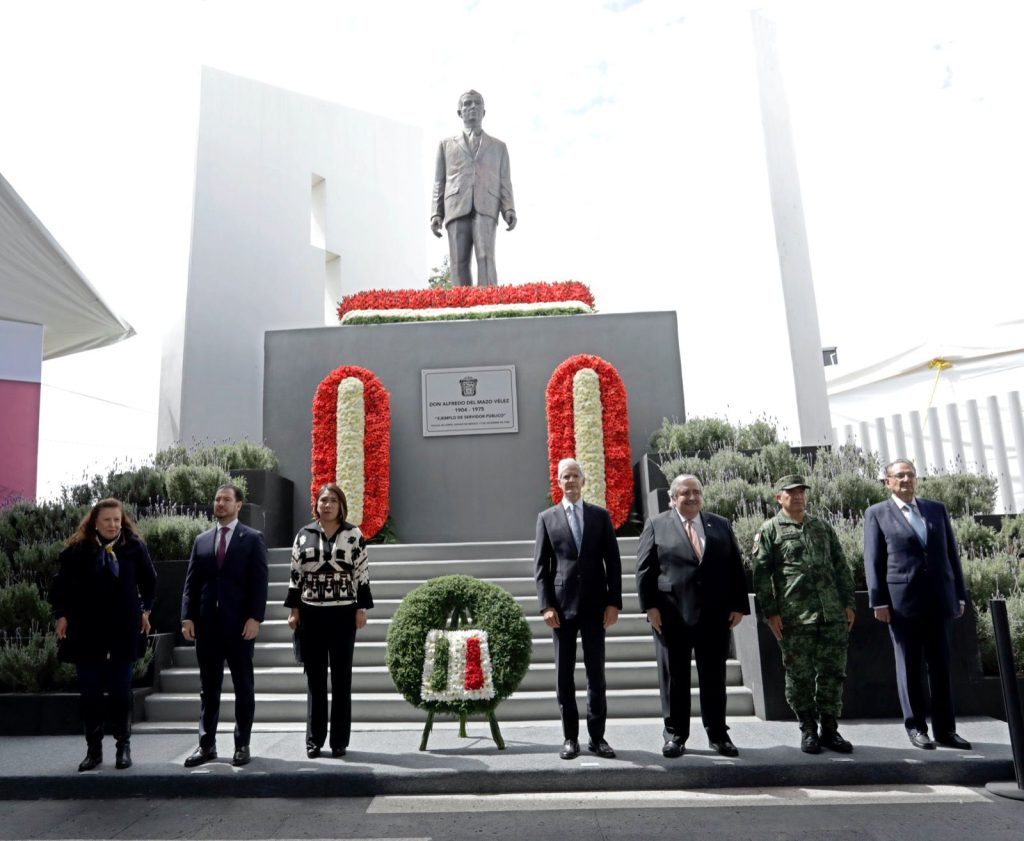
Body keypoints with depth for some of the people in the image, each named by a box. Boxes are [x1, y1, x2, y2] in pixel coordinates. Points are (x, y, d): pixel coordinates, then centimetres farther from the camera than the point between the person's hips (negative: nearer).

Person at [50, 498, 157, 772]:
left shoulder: (134, 547, -2)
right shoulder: (78, 549, -3)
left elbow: (149, 580, 11)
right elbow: (61, 584, 5)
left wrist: (145, 609, 9)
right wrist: (61, 615, 0)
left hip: (123, 630, -1)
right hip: (86, 630, 1)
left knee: (120, 691, 5)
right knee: (90, 693, 7)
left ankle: (124, 747, 17)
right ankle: (93, 749, 19)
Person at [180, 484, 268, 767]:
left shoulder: (253, 538, 0)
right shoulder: (201, 540, 12)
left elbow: (259, 582, -6)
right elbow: (191, 582, 9)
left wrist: (255, 618, -14)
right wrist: (187, 617, -1)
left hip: (239, 623, -4)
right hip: (207, 624, 4)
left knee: (244, 686, 5)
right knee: (208, 688, 11)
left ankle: (242, 744, 15)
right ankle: (207, 744, 20)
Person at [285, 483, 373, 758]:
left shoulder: (354, 535, 0)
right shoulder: (304, 534, 6)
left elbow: (361, 574, 0)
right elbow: (295, 574, 8)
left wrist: (361, 609, -4)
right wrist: (293, 609, 3)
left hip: (343, 614, -2)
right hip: (310, 614, 2)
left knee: (341, 678, 6)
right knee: (314, 679, 8)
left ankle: (340, 740, 16)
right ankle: (314, 740, 18)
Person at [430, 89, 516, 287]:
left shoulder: (498, 146, 23)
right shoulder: (446, 144, 24)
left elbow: (504, 183, 14)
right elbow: (439, 183, 18)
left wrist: (508, 210, -4)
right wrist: (436, 214, 3)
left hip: (485, 209, -1)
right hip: (457, 210, 1)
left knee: (485, 257, -22)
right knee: (459, 263, -10)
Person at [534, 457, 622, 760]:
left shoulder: (600, 515, 7)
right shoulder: (546, 518, 5)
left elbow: (613, 562, 5)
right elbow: (540, 566, 2)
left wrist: (614, 602, -3)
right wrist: (546, 605, -7)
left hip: (594, 606, 1)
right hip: (562, 606, 0)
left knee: (596, 674, 6)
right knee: (564, 676, 6)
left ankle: (597, 737, 16)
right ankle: (570, 737, 16)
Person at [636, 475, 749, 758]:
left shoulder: (721, 525, 11)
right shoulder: (656, 525, 2)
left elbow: (736, 568, 9)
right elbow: (644, 569, -2)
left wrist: (738, 605, 1)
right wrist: (650, 606, -9)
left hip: (715, 615, 2)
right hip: (671, 615, -2)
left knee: (714, 677, 10)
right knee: (674, 677, 6)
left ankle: (718, 734, 23)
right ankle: (675, 735, 17)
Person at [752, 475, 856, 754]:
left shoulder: (823, 527, 16)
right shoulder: (769, 531, 1)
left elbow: (841, 568, 17)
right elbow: (761, 574, -3)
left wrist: (848, 603, 10)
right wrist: (770, 612, -9)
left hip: (833, 613, 4)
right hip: (794, 616, -4)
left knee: (833, 672, 6)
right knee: (799, 674, 3)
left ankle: (830, 729, 19)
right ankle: (808, 730, 17)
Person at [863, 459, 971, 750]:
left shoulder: (937, 509, 12)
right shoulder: (877, 514, 2)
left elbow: (951, 554, 12)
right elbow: (873, 561, -2)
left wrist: (959, 594, 7)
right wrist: (878, 601, -8)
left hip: (939, 599, 3)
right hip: (903, 601, -3)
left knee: (941, 666, 8)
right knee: (910, 667, 5)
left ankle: (945, 729, 16)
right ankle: (916, 727, 15)